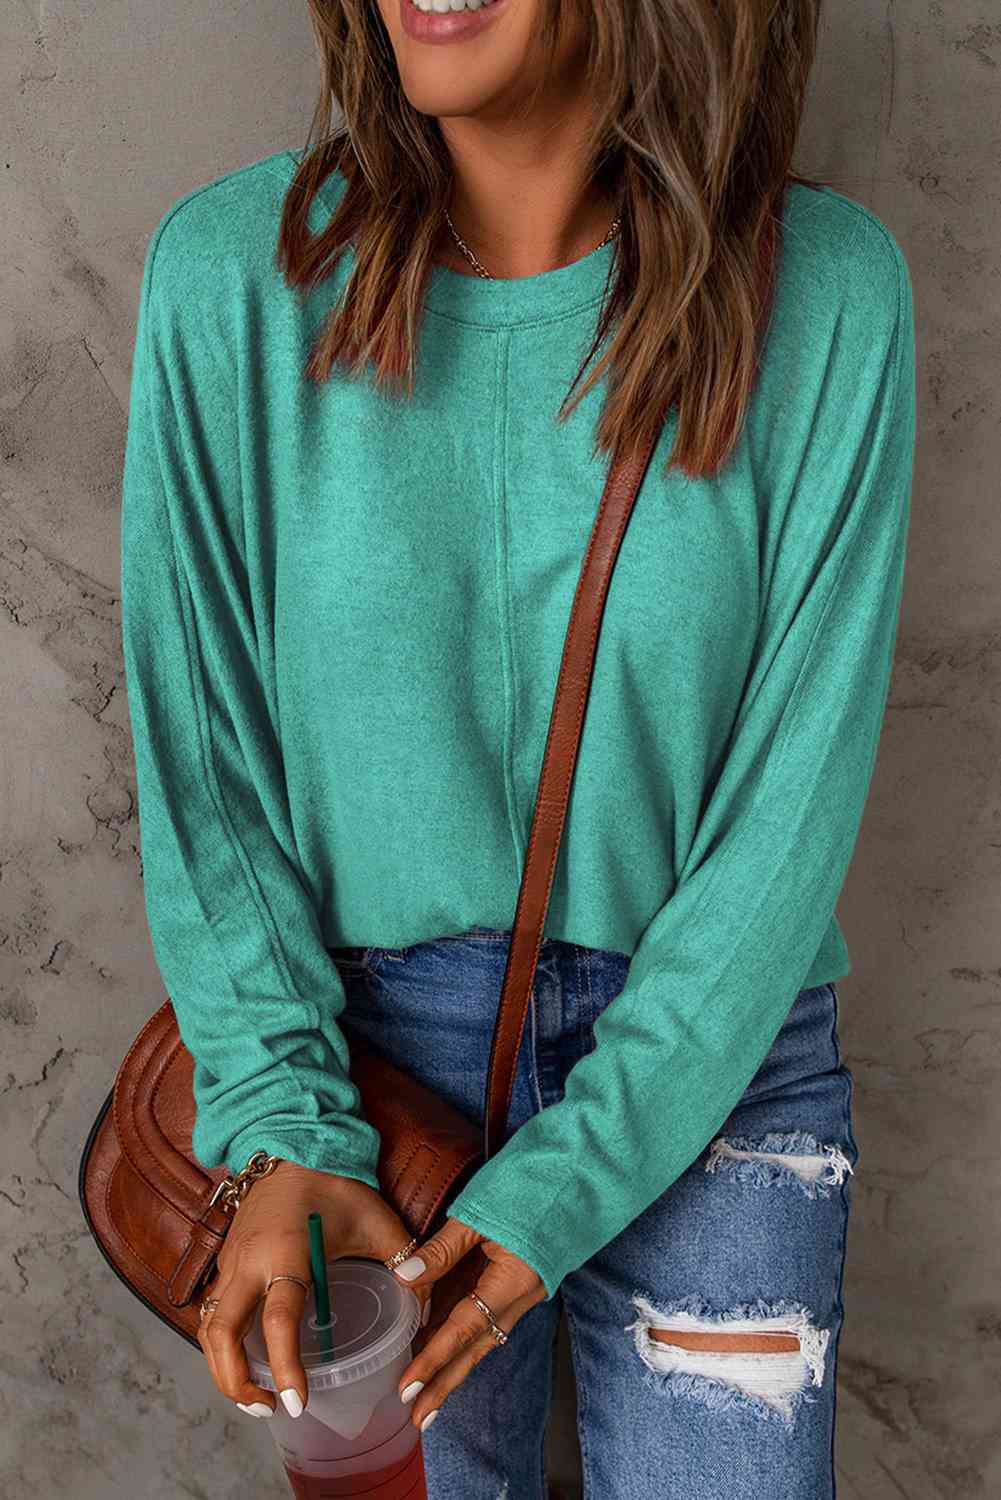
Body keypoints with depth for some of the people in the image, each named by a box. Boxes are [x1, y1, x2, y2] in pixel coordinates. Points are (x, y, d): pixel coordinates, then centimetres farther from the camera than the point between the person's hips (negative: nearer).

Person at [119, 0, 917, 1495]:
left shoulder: (827, 288, -12)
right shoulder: (233, 268, -10)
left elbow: (794, 803, -12)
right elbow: (199, 752, -7)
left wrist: (570, 1182, -14)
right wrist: (282, 1129, -14)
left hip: (708, 1055, 0)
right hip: (368, 1032, 1)